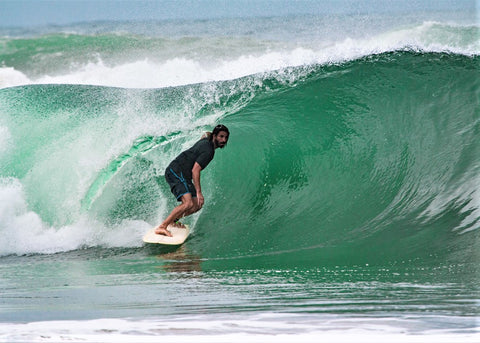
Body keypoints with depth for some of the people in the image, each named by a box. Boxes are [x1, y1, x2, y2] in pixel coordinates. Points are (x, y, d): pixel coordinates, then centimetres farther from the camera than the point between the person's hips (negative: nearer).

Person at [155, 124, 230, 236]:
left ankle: (172, 221, 23)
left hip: (183, 176, 10)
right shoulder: (208, 150, -17)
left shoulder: (206, 140, 12)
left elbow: (206, 134, 39)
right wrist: (198, 192, -24)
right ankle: (161, 227, -28)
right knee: (188, 203, -28)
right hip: (176, 172, -10)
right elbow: (195, 170, -22)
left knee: (197, 205, 7)